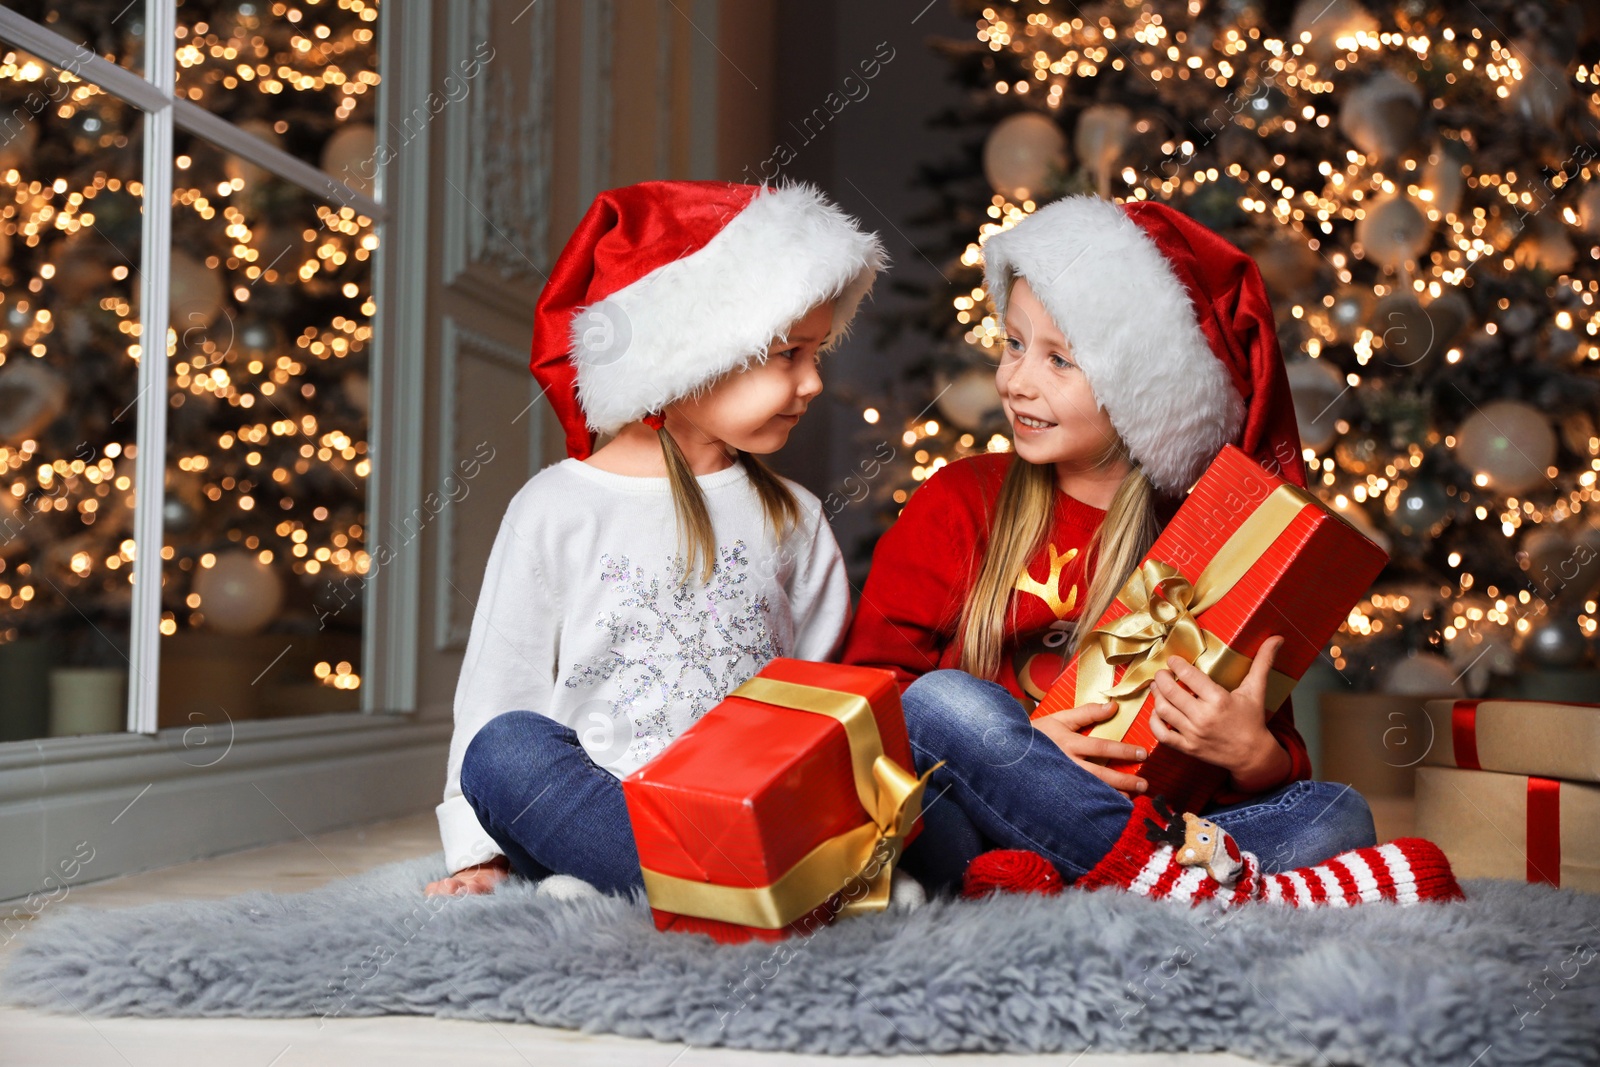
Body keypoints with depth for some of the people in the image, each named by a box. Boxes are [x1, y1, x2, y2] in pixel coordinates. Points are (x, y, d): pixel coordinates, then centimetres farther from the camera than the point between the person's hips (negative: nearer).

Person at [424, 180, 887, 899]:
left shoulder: (792, 519, 14)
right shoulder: (558, 508, 4)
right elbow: (498, 692, 3)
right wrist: (483, 853, -5)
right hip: (582, 796, -1)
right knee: (504, 749, -31)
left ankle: (602, 885, -30)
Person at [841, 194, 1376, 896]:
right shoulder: (960, 503, 5)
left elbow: (1280, 756, 5)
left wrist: (1253, 755, -21)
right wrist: (1010, 746, -14)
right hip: (967, 848, 0)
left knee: (1335, 817, -20)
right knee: (944, 703, -29)